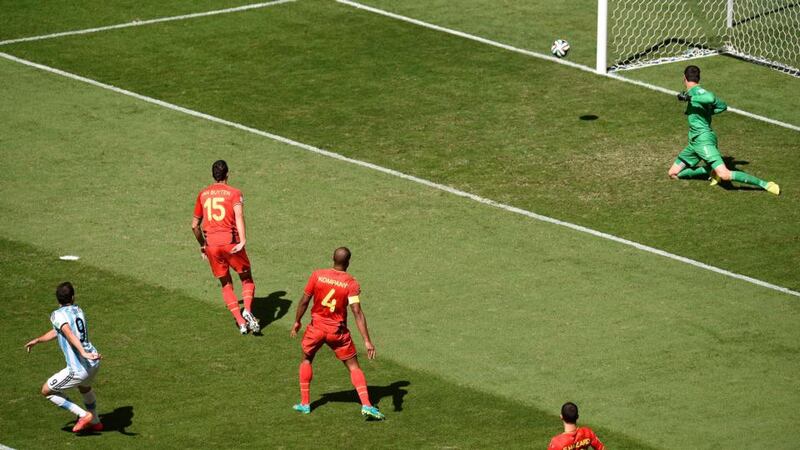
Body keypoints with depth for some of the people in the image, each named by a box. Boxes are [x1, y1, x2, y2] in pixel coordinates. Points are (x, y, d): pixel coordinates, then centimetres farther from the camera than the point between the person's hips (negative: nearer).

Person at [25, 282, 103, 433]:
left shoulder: (58, 315, -10)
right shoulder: (78, 311, 14)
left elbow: (69, 333, -29)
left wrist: (83, 353, -41)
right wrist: (37, 340, 35)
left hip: (78, 369, -8)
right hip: (94, 364, 8)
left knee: (46, 391, 11)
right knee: (84, 387, 39)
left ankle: (83, 415, 7)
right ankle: (95, 422, 53)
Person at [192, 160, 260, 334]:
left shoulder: (203, 194, 14)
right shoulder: (234, 193, 2)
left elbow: (195, 225, 18)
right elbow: (239, 216, -17)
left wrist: (202, 245, 32)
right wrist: (243, 241, -26)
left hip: (211, 244, 3)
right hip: (231, 242, -3)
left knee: (226, 285, 14)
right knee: (247, 279, 13)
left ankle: (240, 321, 2)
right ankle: (247, 311, -13)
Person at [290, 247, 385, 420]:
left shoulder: (317, 275, -8)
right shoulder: (351, 283, -12)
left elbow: (304, 301, -2)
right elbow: (357, 312, -18)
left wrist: (297, 321, 15)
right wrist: (367, 341, -19)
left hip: (316, 327, 1)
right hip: (338, 331, -1)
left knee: (306, 360, 24)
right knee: (353, 366, 7)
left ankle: (304, 403, 23)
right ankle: (366, 405, -9)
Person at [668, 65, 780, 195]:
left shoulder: (696, 91, -10)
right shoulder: (697, 92, 17)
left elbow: (711, 98, -33)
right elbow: (722, 106, 24)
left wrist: (688, 98, -26)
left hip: (704, 140, -10)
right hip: (694, 142, 10)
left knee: (724, 175, -24)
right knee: (673, 173, 13)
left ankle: (764, 184, -19)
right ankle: (711, 171, 13)